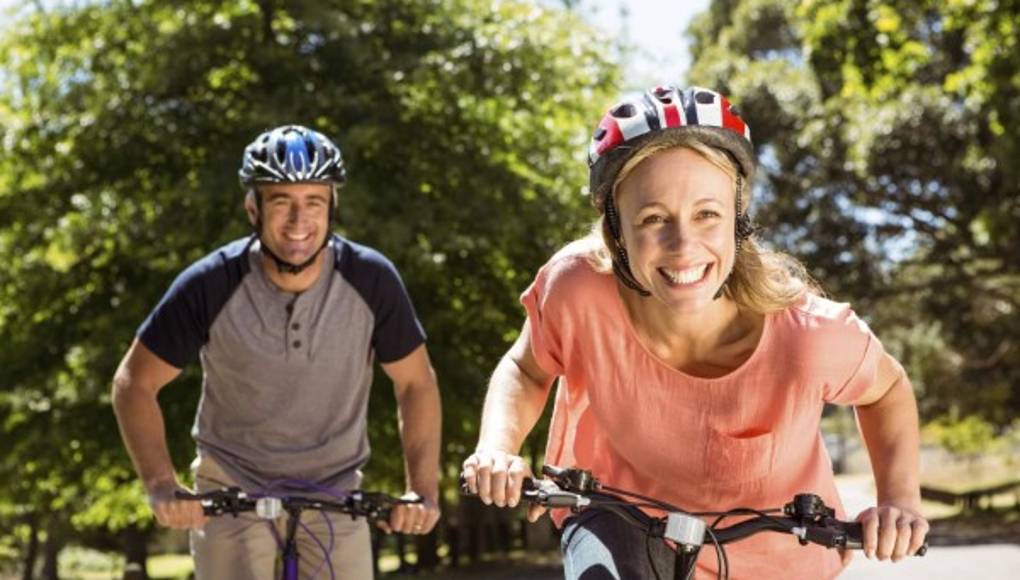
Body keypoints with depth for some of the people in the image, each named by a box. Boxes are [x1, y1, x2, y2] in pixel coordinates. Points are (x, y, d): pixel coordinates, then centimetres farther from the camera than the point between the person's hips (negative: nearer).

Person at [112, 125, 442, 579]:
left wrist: (423, 491, -14)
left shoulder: (371, 280, -15)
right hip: (232, 490, -1)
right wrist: (162, 486, -20)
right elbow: (135, 382, -8)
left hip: (334, 491, 1)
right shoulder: (211, 286, -19)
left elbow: (415, 384, -4)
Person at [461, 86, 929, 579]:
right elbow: (527, 368, -8)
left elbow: (888, 389, -8)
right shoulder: (580, 289, -32)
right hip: (623, 518, -1)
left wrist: (901, 498, -23)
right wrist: (498, 447, -26)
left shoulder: (806, 334, -33)